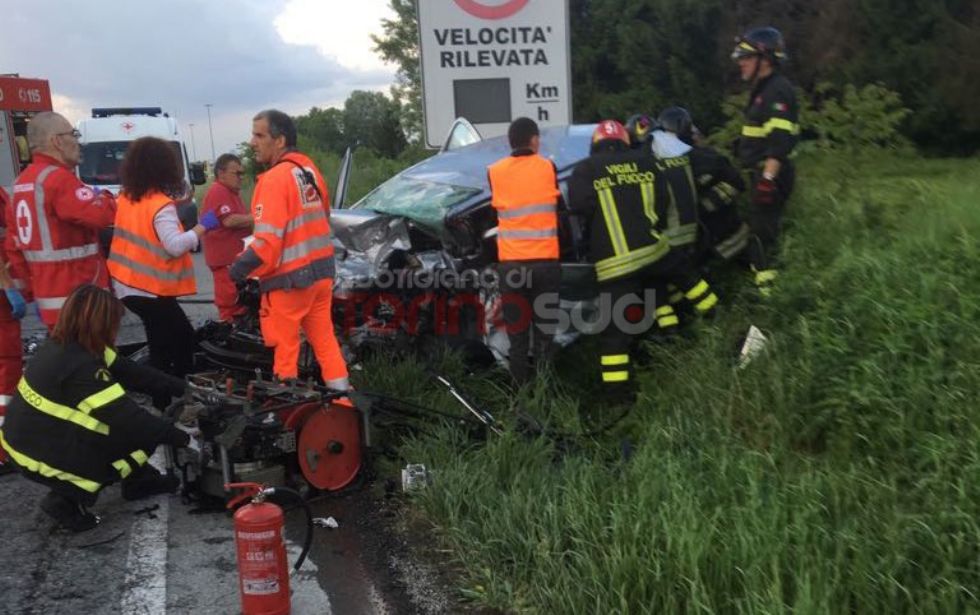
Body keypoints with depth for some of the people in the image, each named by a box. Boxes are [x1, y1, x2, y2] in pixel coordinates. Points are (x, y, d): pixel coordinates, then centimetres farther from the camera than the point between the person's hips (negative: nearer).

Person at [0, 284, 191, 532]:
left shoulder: (64, 345, -3)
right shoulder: (80, 368, -30)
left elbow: (129, 372, 1)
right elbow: (129, 419, -25)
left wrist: (181, 388, 1)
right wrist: (179, 437, -14)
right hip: (39, 455, -8)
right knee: (139, 432, -2)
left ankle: (139, 481, 24)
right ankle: (67, 501, 3)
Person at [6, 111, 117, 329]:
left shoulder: (22, 182, 13)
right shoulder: (58, 178, -17)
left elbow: (14, 238, 15)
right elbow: (102, 215, -27)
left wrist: (25, 285, 19)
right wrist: (105, 198, -3)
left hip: (46, 292, 10)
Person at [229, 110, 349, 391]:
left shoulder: (275, 178, -17)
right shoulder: (310, 169, 9)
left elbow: (268, 239, -23)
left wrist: (240, 267, -12)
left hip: (289, 278, -8)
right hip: (320, 270, 8)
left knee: (284, 346, 4)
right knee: (324, 338, 15)